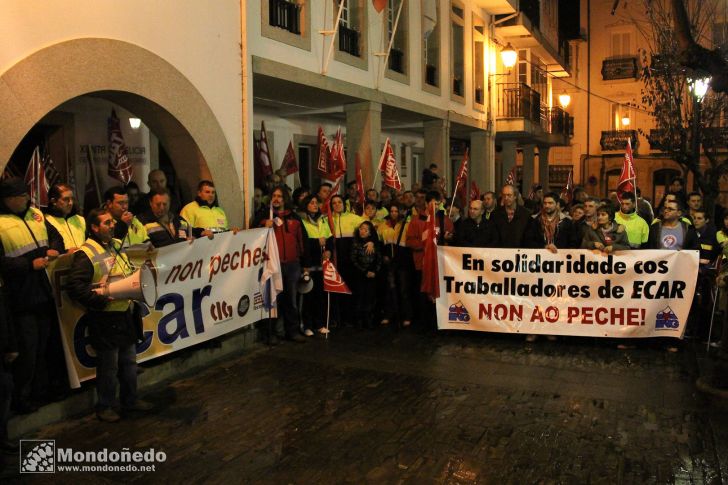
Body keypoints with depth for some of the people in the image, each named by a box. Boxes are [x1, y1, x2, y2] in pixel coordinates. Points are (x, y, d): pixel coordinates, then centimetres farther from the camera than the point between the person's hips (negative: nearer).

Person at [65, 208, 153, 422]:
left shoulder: (118, 246, 11)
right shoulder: (85, 254, -14)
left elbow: (130, 272, 23)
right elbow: (74, 286, -19)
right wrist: (100, 299, -24)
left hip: (126, 314, 7)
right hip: (105, 318, -7)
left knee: (129, 362, 17)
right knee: (108, 366, 5)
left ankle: (130, 400, 32)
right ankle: (105, 406, 22)